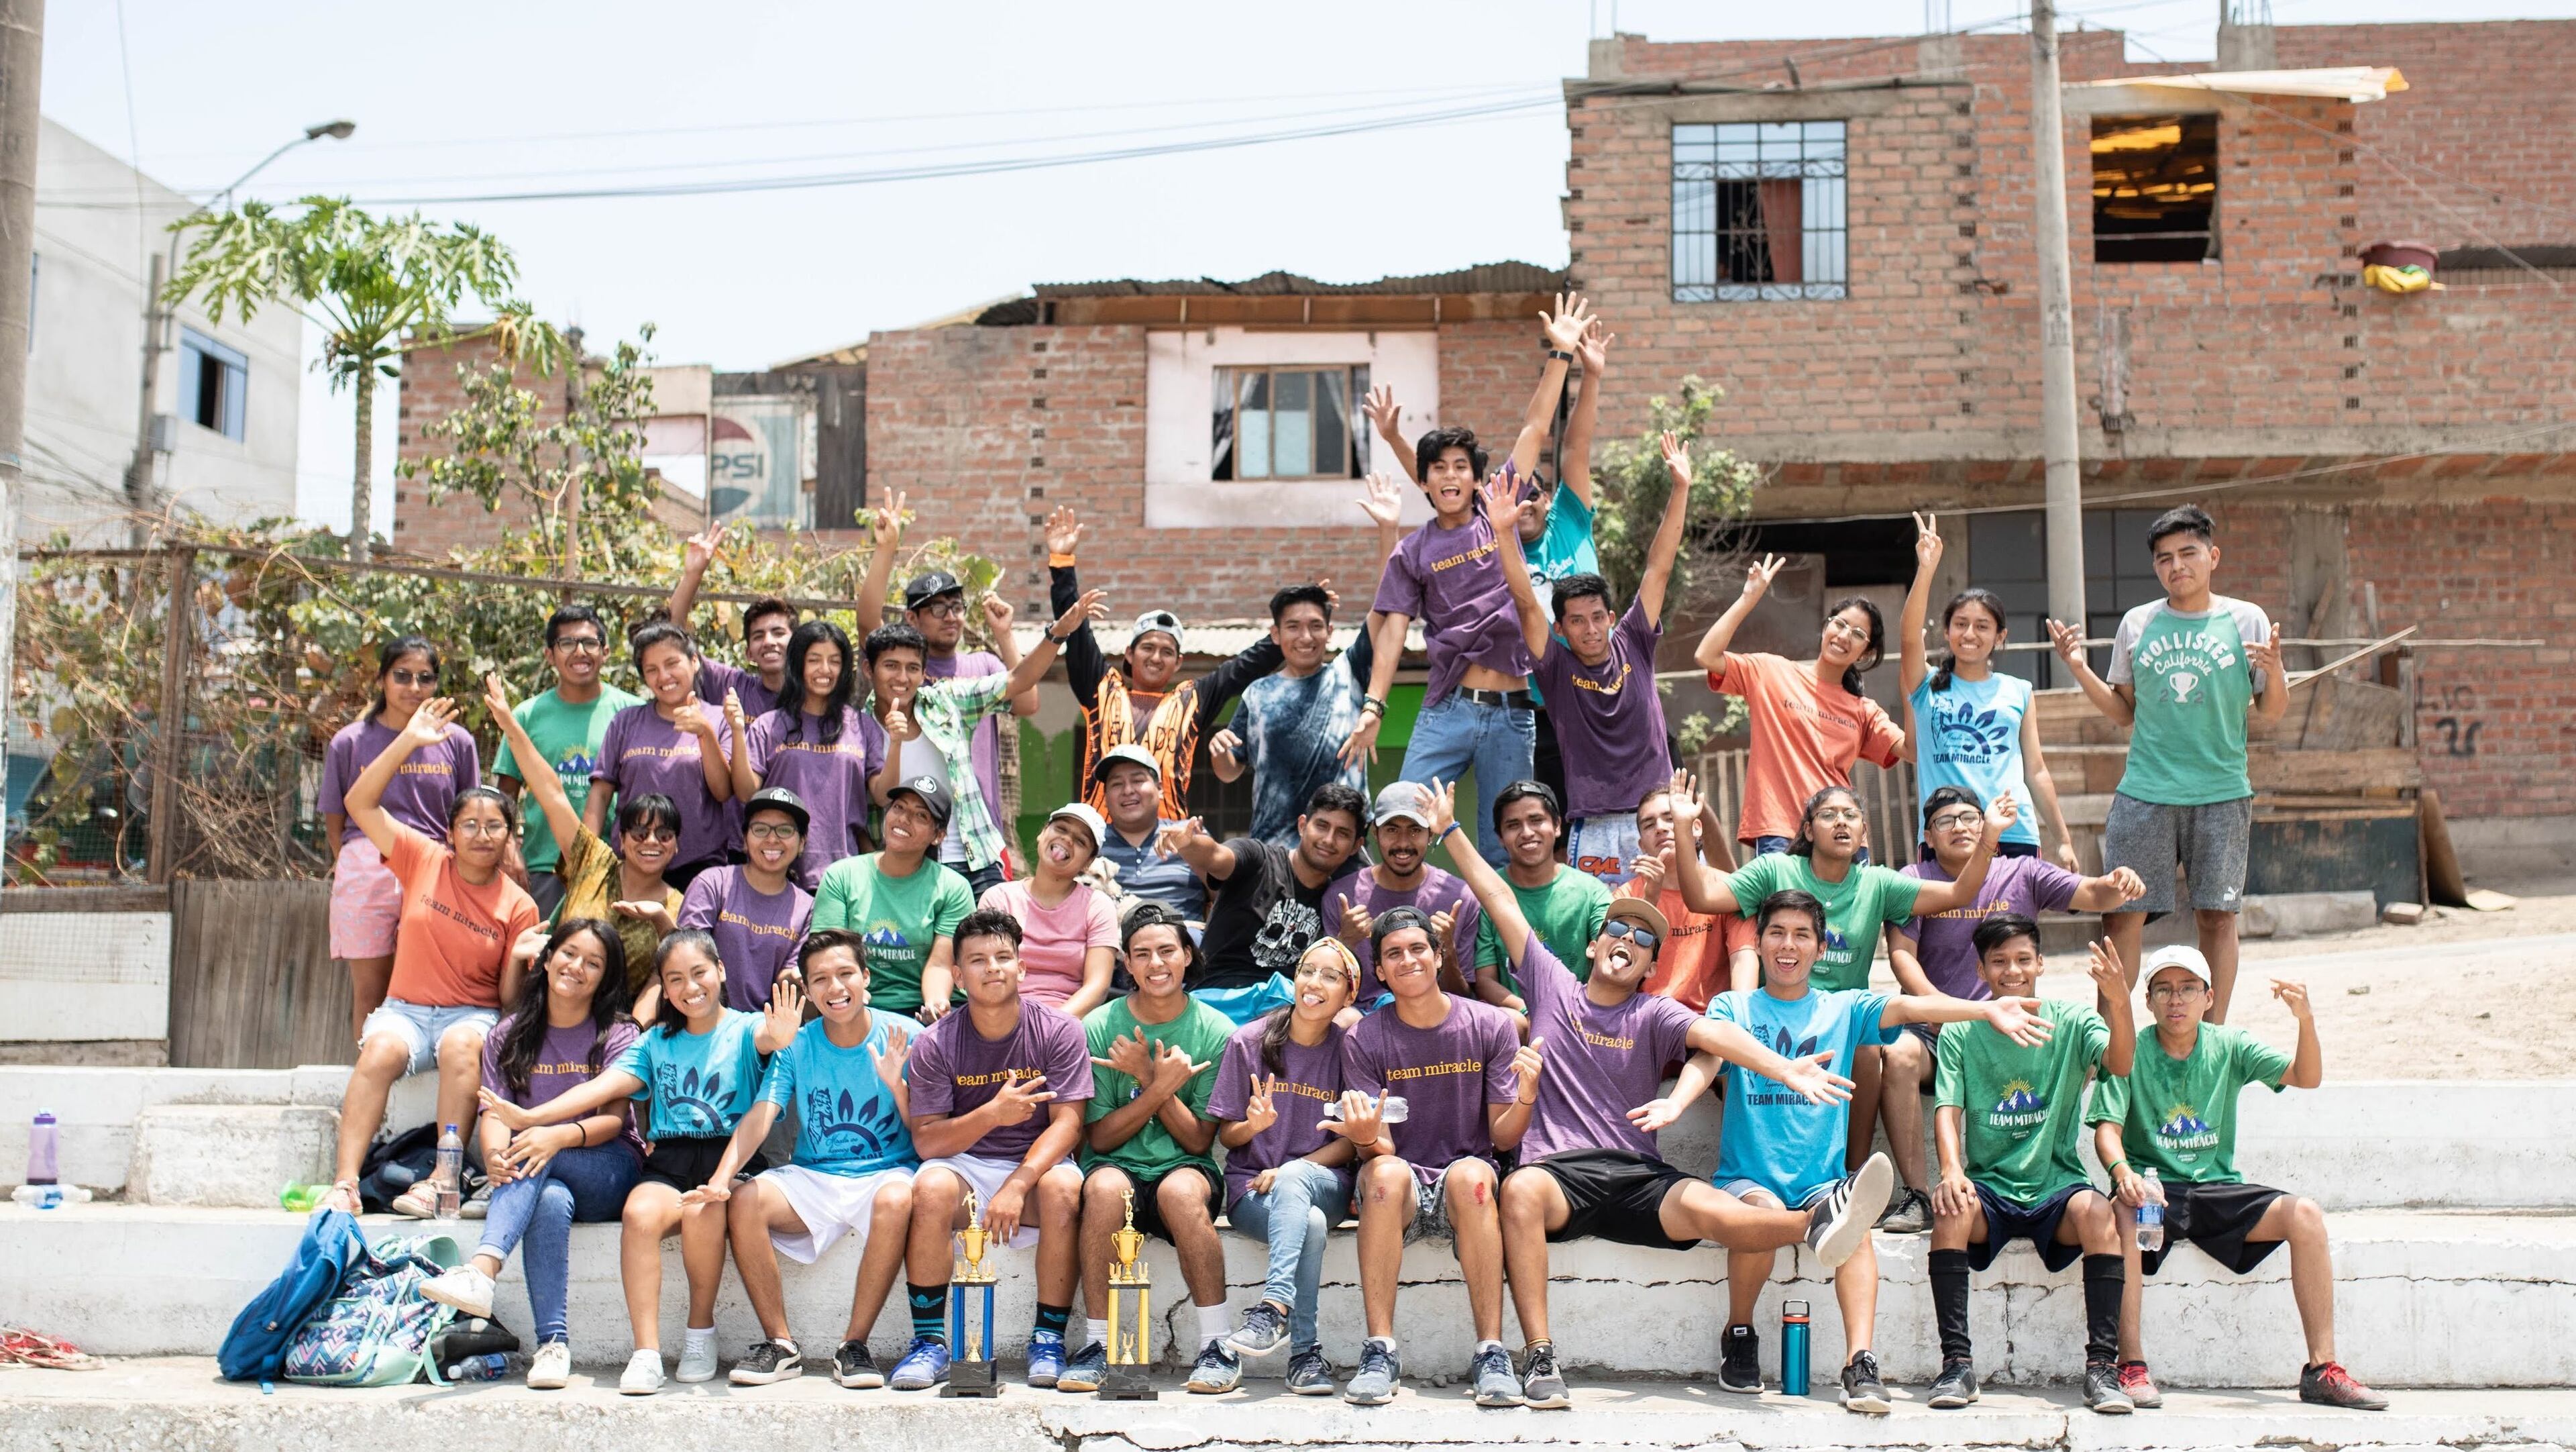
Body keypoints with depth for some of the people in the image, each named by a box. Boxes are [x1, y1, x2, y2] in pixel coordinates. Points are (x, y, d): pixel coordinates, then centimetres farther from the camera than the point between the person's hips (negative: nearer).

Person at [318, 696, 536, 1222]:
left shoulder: (518, 906, 0)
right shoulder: (423, 860, 4)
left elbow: (511, 1001, 1)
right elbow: (360, 803, -2)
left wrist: (520, 959, -21)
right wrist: (408, 741, -9)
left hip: (474, 1014, -1)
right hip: (405, 1007, 1)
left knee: (462, 1045, -36)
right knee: (382, 1049, -33)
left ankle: (441, 1181, -37)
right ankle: (344, 1183, -36)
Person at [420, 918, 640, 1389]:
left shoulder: (617, 1036, 5)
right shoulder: (510, 1036, 13)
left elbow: (613, 1119, -8)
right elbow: (494, 1112, -1)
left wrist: (559, 1136, -30)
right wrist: (494, 1155, -26)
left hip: (610, 1171, -1)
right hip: (539, 1177, 2)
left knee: (538, 1155, -33)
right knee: (551, 1201, -35)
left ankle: (482, 1272, -51)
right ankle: (553, 1342, -40)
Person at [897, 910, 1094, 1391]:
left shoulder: (1058, 1031, -6)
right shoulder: (935, 1044, -4)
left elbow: (1067, 1123, -12)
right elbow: (925, 1139, -9)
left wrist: (1016, 1186, -28)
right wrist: (992, 1114, -27)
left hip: (1036, 1165, 0)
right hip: (963, 1164, 1)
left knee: (1063, 1186, -33)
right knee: (932, 1186, -32)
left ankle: (1049, 1340, -19)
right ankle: (930, 1342, -20)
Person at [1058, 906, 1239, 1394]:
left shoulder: (1216, 1032, 0)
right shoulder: (1099, 1028, 0)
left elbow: (1199, 1140, -3)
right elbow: (1099, 1138, -2)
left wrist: (1150, 1078, -14)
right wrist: (1161, 1087, -15)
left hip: (1185, 1169, 0)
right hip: (1117, 1166, 1)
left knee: (1182, 1191, -36)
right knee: (1104, 1187, -35)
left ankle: (1218, 1345, -25)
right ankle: (1097, 1345, -25)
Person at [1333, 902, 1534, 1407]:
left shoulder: (1491, 1026, 1)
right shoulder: (1364, 1039, 0)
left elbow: (1503, 1138, 1)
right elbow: (1380, 1150, -6)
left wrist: (1525, 1100, -21)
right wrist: (1366, 1138, -30)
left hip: (1464, 1191, 0)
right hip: (1398, 1193, 0)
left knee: (1470, 1174, -35)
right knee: (1387, 1173, -35)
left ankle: (1491, 1352, -33)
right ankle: (1380, 1351, -32)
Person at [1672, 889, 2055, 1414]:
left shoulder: (1845, 1009, 12)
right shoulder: (1733, 1007, 8)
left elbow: (1906, 1006, -6)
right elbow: (1706, 1058, -11)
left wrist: (1986, 1009, -23)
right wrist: (1674, 1103, -34)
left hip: (1821, 1179, 1)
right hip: (1748, 1176, -1)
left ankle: (1860, 1365, -36)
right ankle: (1738, 1336, -7)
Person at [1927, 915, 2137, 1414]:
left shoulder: (2070, 1022, 3)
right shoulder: (1959, 1032, 5)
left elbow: (2120, 1065, -16)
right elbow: (1947, 1109, -4)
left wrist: (2120, 1002, -35)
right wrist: (1951, 1171, -24)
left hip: (2057, 1185, 0)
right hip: (1989, 1187, 0)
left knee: (2098, 1212, -31)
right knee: (1952, 1209, -31)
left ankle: (2102, 1364, -24)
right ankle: (1957, 1361, -25)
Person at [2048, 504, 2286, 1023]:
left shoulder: (2246, 621, 3)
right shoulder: (2137, 625, 7)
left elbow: (2271, 713, 5)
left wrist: (2274, 670, -14)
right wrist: (2080, 669, 1)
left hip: (2222, 793, -1)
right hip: (2144, 793, 1)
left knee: (2216, 917, 4)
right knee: (2121, 915, -1)